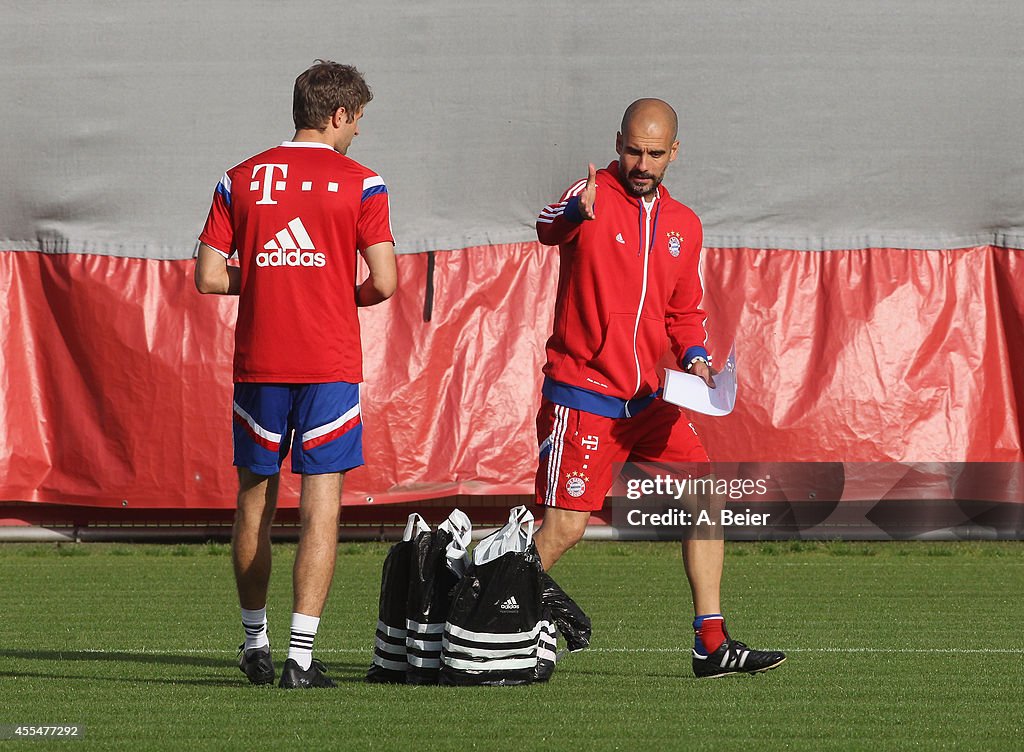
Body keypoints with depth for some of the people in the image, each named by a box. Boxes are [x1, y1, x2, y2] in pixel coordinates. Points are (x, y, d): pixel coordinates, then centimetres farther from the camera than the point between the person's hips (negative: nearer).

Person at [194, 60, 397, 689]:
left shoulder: (240, 181, 6)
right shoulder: (360, 183, -2)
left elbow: (209, 276, 2)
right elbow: (385, 281, -8)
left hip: (257, 364, 3)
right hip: (330, 365, -3)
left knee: (256, 500, 15)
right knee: (321, 506, -3)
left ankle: (255, 643, 23)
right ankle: (301, 655, -9)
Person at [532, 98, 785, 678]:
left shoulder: (684, 226, 12)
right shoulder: (595, 195, -7)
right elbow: (549, 229, -30)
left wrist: (694, 356, 1)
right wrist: (573, 213, -53)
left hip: (646, 398, 6)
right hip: (581, 395, -6)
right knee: (566, 527, -10)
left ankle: (712, 645, 8)